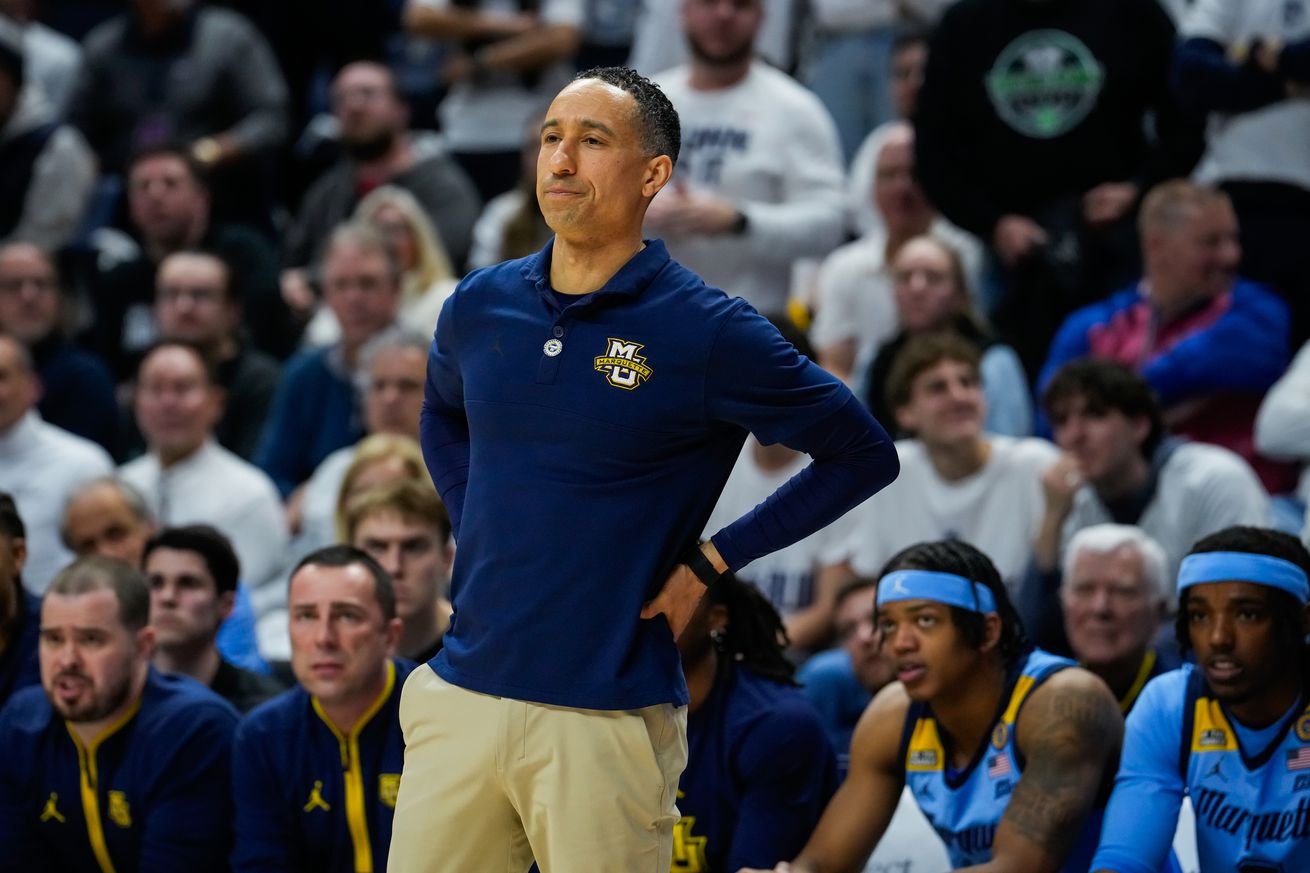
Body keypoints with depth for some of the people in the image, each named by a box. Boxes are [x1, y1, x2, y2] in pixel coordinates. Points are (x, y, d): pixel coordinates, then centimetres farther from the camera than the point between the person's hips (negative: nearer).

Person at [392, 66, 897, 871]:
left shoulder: (708, 332, -7)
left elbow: (863, 456, -1)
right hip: (462, 695, 4)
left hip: (609, 717, -4)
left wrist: (711, 563, -3)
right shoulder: (481, 307, 7)